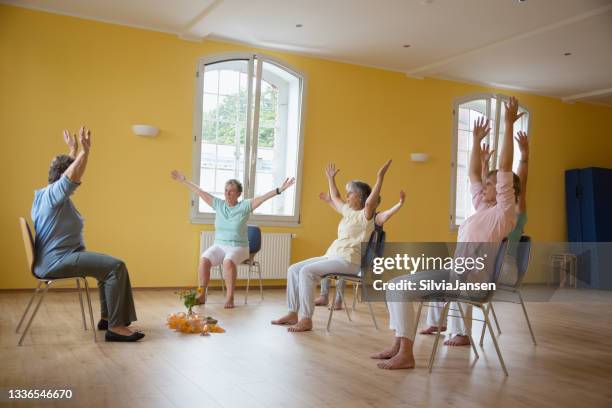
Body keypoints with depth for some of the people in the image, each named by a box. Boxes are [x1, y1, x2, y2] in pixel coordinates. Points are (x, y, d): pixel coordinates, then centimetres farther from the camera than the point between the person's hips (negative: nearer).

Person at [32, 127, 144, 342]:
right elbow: (73, 175, -31)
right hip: (58, 260, -12)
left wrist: (74, 150, 34)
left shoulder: (46, 193, 16)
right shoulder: (53, 193, -15)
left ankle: (106, 318, 23)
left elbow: (69, 172, 30)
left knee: (107, 264, 25)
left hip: (58, 257, 12)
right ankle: (116, 327, -24)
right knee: (116, 267, -24)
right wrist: (85, 151, -27)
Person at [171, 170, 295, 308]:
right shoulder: (218, 204, 8)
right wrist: (184, 181, 17)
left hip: (238, 247, -3)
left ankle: (230, 297, -26)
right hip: (219, 245, 4)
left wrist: (280, 189, -25)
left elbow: (263, 197, -14)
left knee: (228, 262, -36)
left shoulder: (244, 206, -3)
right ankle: (201, 295, -17)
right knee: (204, 259, -26)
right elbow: (200, 192, 13)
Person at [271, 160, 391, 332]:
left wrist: (380, 177, -36)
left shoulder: (364, 215, -8)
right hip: (332, 255, 9)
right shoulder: (348, 211, 17)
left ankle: (306, 319, -24)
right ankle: (293, 313, 2)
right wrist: (331, 178, 39)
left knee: (307, 272, -28)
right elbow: (335, 198, 35)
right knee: (294, 269, 0)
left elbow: (370, 202, -31)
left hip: (349, 261, -9)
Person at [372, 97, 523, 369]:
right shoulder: (483, 208, 18)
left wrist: (509, 124, -14)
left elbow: (505, 167, -13)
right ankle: (398, 346, -1)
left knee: (401, 289, -22)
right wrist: (477, 140, 28)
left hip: (468, 277, -9)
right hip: (457, 274, 9)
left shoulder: (503, 211, -6)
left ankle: (406, 354, -17)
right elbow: (473, 174, 26)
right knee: (395, 286, 2)